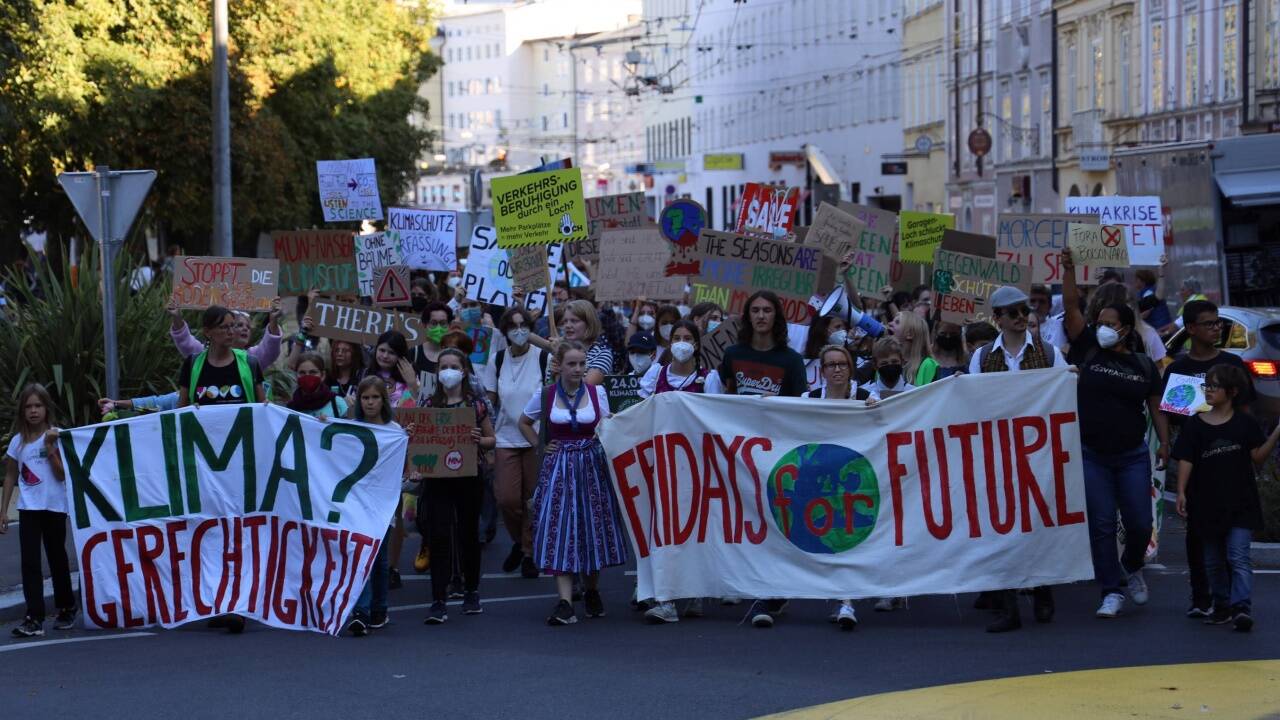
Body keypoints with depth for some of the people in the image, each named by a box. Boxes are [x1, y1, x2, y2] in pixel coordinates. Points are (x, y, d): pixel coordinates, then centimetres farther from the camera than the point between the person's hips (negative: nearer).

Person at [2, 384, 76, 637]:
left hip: (54, 507, -2)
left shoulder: (56, 436, -3)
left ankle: (66, 608, 27)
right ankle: (34, 618, -10)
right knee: (30, 562, -7)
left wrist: (50, 448, -17)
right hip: (28, 508, 2)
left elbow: (62, 475, -10)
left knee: (57, 558, 10)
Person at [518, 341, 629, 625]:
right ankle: (565, 602, -14)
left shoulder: (597, 393, 2)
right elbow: (524, 423, 17)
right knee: (559, 531, -9)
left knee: (593, 528, 6)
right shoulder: (545, 395, 1)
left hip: (592, 465, 1)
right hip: (558, 468, -1)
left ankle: (592, 592, 26)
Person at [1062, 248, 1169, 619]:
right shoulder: (1087, 349, 1)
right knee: (1101, 524, -2)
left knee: (1140, 523, 0)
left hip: (1132, 455, 1)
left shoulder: (1144, 365, 5)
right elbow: (1071, 307, -8)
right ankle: (1112, 591, 6)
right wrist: (1069, 270, -19)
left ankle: (1131, 567, 31)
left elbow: (1155, 407, 9)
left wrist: (1165, 442, 0)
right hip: (1092, 455, -1)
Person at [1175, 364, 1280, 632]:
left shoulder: (1245, 424, 1)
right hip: (1208, 504, 3)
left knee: (1238, 557, -11)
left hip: (1240, 504, -3)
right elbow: (1186, 460, 0)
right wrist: (1181, 492, -10)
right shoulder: (1195, 425, 2)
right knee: (1214, 560, 11)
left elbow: (1258, 456, 0)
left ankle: (1242, 608, -19)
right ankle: (1222, 607, 23)